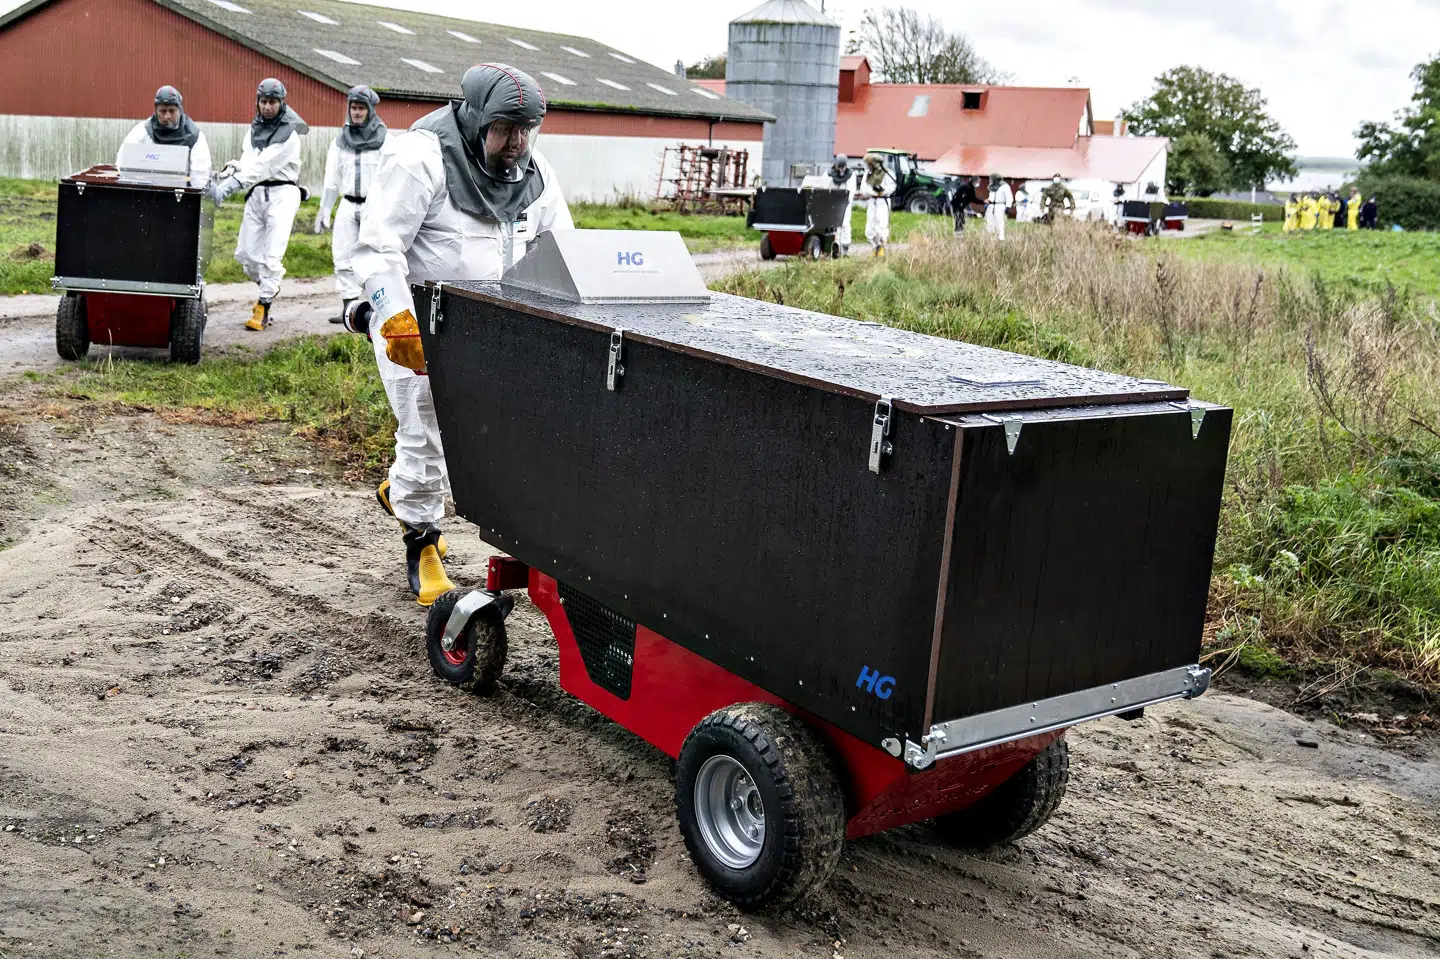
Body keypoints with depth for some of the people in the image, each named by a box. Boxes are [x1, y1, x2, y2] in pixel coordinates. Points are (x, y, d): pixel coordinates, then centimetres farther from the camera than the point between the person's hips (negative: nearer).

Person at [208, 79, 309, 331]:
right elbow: (247, 161, 1)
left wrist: (230, 186, -27)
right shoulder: (256, 127, 13)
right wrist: (226, 176, -20)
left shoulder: (289, 134, -11)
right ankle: (269, 286, 33)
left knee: (272, 255, -13)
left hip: (281, 193, -7)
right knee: (245, 253, 9)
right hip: (257, 193, 7)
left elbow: (262, 166, -20)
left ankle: (263, 308, -8)